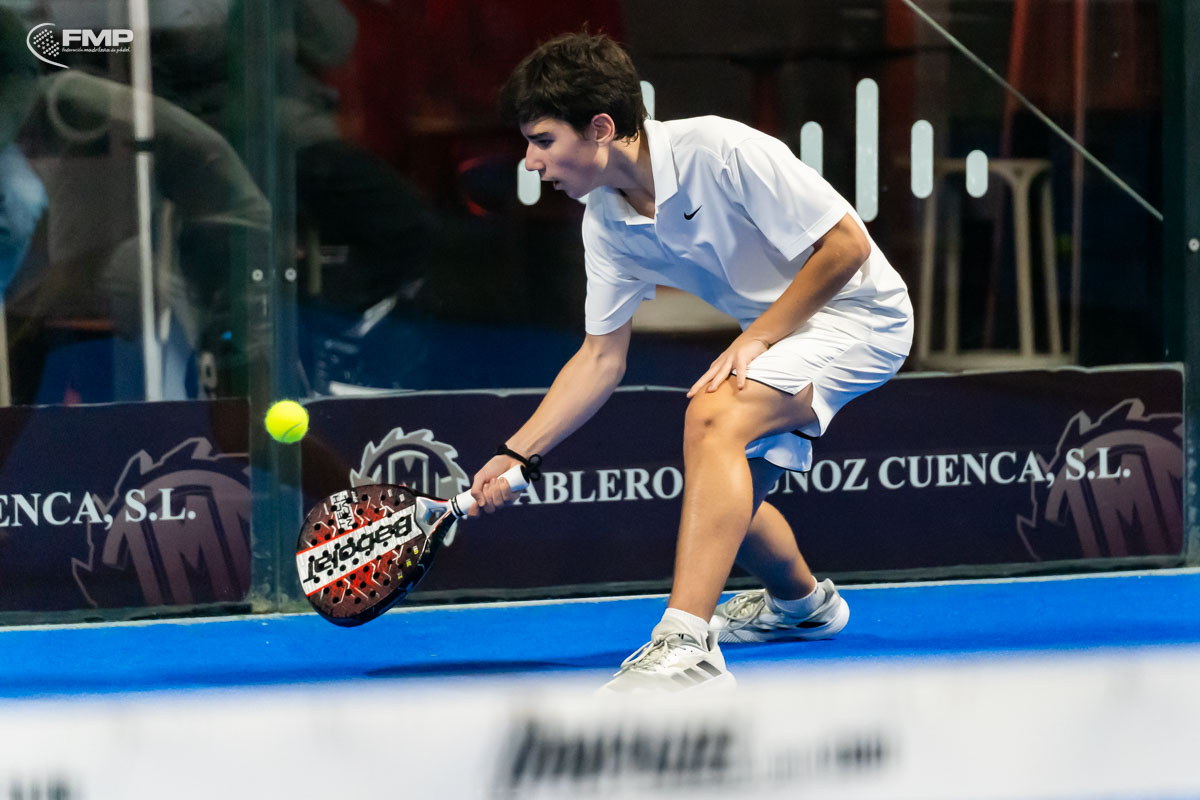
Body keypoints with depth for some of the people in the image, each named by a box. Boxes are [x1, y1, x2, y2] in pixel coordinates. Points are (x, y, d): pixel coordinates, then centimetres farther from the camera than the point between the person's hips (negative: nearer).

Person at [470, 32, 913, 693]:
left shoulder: (721, 153, -27)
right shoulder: (605, 223, -4)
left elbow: (846, 244, -24)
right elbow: (600, 358, 3)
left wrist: (755, 340, -22)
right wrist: (516, 455, -5)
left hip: (857, 312, -9)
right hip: (772, 333, 9)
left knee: (713, 415, -30)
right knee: (723, 497, 14)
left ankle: (686, 648, -40)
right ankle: (802, 603, 49)